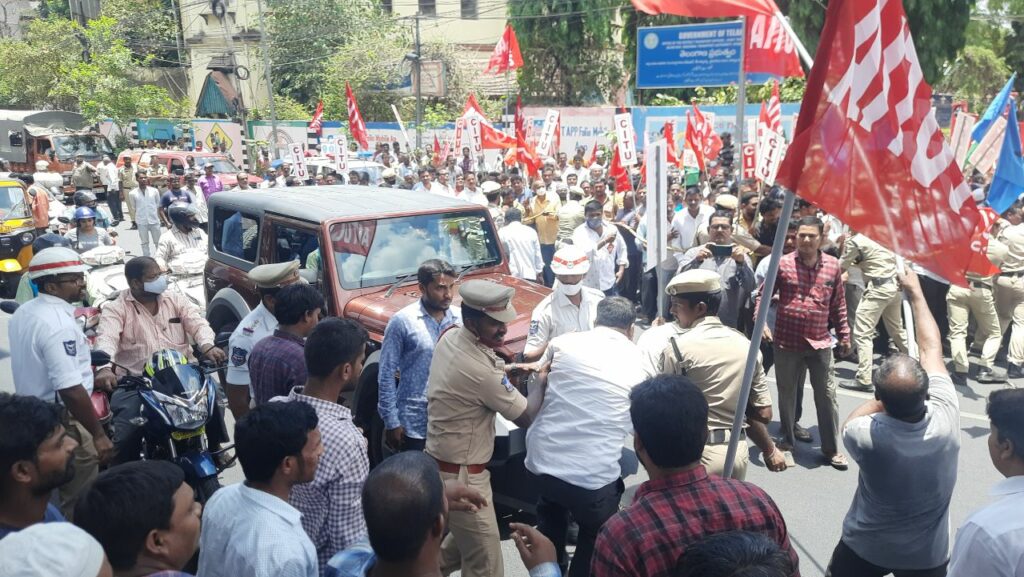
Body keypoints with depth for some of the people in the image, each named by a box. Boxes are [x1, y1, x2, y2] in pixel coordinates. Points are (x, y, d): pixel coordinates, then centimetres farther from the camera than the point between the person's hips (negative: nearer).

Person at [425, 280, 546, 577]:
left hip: (441, 461, 9)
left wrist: (505, 369, 4)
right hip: (461, 474, -9)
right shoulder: (480, 371, -29)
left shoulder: (450, 336, -3)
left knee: (464, 539, 29)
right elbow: (524, 416, -14)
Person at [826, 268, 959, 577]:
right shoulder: (946, 418, -27)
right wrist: (915, 292, -1)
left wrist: (884, 398, -4)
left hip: (866, 548, -2)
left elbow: (849, 424, -5)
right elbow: (931, 349, -11)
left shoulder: (867, 434, -33)